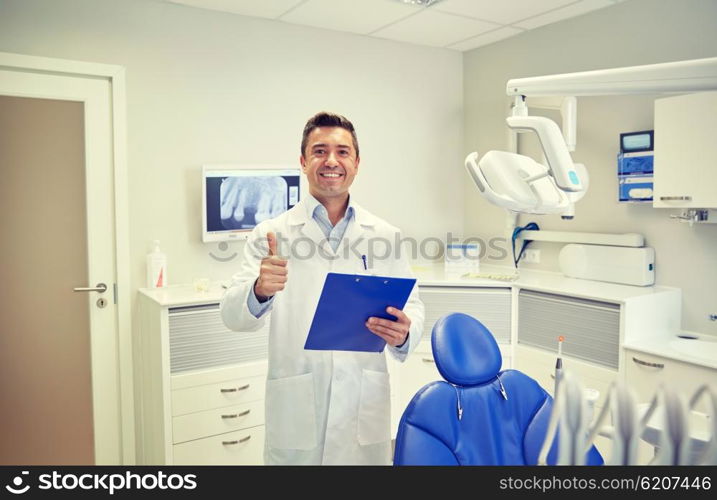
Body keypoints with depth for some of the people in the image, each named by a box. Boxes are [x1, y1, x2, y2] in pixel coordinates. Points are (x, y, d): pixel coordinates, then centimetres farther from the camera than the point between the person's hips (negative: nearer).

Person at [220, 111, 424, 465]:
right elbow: (233, 316, -9)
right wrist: (259, 291, -31)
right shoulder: (271, 234, -3)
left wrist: (403, 334, -19)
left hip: (364, 408, 2)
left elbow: (412, 306, 5)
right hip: (296, 410, -1)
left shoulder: (385, 236, 2)